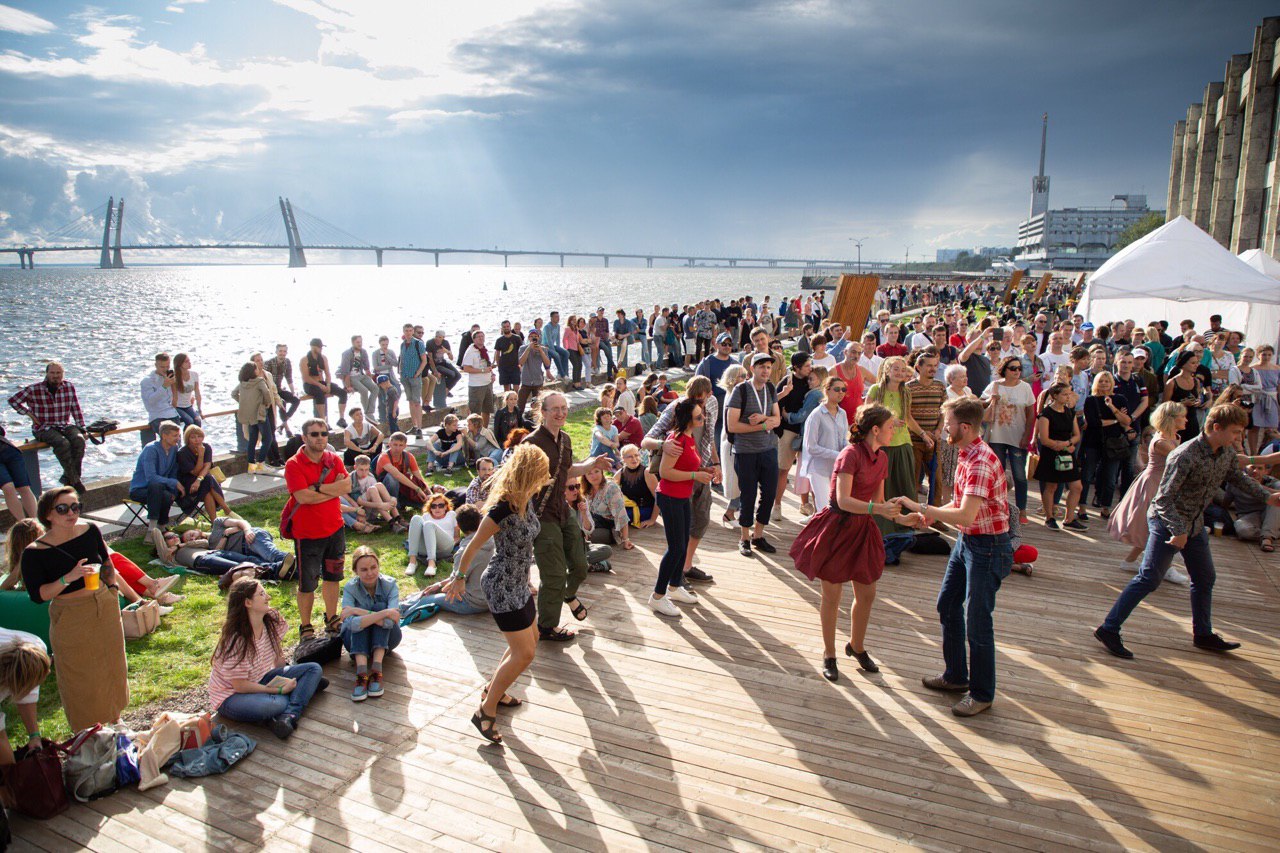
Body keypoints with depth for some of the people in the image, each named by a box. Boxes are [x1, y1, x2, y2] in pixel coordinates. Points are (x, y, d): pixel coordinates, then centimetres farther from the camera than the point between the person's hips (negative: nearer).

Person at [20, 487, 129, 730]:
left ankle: (112, 717, 41)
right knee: (80, 676, 7)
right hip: (70, 620, -4)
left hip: (105, 607, 4)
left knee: (112, 666, 19)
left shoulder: (90, 530, -6)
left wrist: (113, 587, 9)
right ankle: (86, 733, 27)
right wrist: (68, 578, -30)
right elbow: (37, 595, -18)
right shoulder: (34, 552, -17)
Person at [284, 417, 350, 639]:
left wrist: (317, 487, -19)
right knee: (307, 584, 7)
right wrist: (333, 489, -14)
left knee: (332, 577, 19)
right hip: (307, 534, -5)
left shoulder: (334, 459, 2)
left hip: (335, 529, 5)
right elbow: (303, 497, -24)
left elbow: (347, 486, -11)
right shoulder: (294, 465, -13)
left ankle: (331, 620, 36)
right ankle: (305, 627, 23)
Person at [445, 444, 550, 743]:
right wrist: (459, 578, -4)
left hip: (518, 582, 9)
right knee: (524, 653, -5)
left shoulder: (528, 500, -3)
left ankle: (493, 689, 38)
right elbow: (473, 546, -17)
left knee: (529, 640, 20)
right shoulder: (502, 508, -28)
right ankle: (486, 711, 9)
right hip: (501, 586, -9)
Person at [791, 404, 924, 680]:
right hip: (837, 527, -7)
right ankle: (829, 654, 22)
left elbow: (878, 500, 11)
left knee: (867, 594, 12)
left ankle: (856, 646, 35)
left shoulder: (881, 458, 5)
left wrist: (901, 518, -4)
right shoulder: (851, 454, -20)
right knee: (832, 596, 5)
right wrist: (878, 509, -39)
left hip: (862, 528, 7)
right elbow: (843, 500, -28)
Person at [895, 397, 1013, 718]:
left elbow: (966, 515, -33)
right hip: (966, 540, 10)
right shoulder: (966, 455, 5)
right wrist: (932, 514, -1)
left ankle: (982, 693, 19)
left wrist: (920, 507, -27)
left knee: (977, 621, 1)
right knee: (948, 605, 18)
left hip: (987, 546, -10)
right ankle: (956, 676, 35)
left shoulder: (982, 462, -26)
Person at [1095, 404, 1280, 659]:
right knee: (1149, 579, -11)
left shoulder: (1227, 453, -1)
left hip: (1195, 524, 9)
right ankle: (1109, 629, -8)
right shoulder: (1186, 455, -26)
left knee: (1205, 578, 18)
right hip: (1167, 523, -8)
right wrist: (1178, 531, -30)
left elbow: (1238, 478, 22)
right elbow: (1163, 498, -26)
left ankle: (1203, 634, 35)